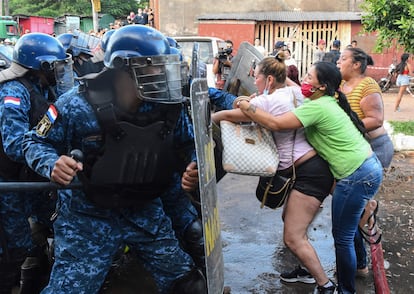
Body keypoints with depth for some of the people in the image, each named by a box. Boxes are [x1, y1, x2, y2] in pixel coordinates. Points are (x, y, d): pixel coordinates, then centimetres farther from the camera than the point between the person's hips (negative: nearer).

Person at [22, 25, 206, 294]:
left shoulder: (169, 106, -9)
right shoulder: (78, 105, -20)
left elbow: (189, 144, 7)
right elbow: (37, 142, -7)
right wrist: (53, 165, -29)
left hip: (146, 211, 4)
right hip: (89, 214, -3)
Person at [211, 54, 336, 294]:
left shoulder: (268, 101, -13)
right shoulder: (294, 91, 10)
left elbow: (227, 115, -9)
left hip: (310, 172, -10)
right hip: (311, 168, 10)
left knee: (293, 238, -4)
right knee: (291, 220, 22)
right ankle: (307, 271, 35)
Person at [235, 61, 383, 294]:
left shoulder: (317, 107, -19)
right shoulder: (327, 102, 10)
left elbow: (275, 123, -26)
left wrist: (246, 106, -15)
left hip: (358, 176, -10)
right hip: (369, 167, 10)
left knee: (342, 237, 4)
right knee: (349, 227, 27)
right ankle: (359, 265, 46)